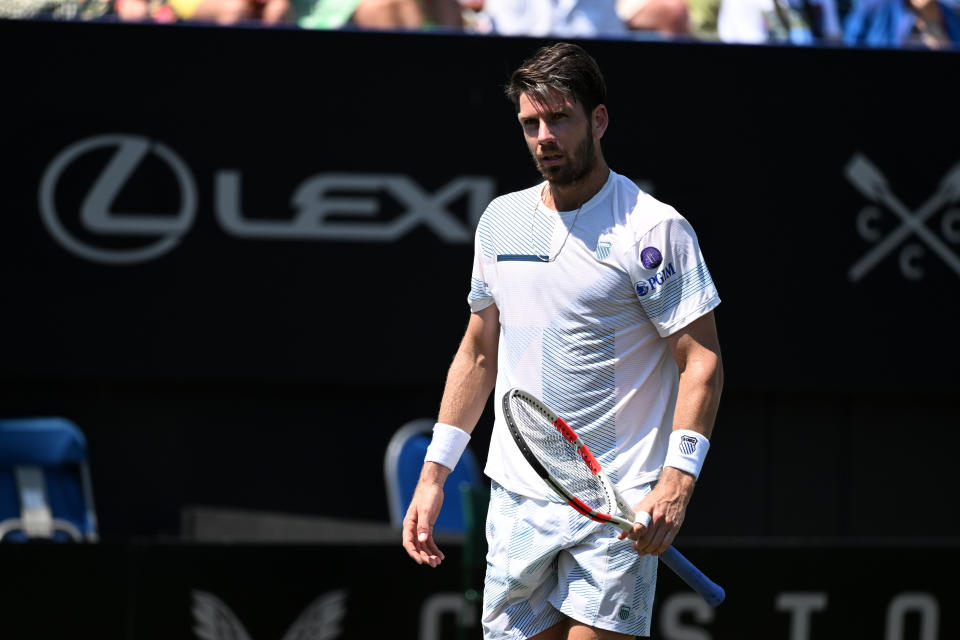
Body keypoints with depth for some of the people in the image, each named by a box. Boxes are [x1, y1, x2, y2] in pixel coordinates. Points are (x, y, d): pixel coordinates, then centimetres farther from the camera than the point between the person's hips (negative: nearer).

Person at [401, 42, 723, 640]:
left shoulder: (656, 229, -7)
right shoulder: (500, 220, 12)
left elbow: (702, 361, -9)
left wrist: (677, 479, -21)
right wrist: (434, 474, 15)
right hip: (517, 498, 5)